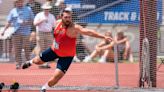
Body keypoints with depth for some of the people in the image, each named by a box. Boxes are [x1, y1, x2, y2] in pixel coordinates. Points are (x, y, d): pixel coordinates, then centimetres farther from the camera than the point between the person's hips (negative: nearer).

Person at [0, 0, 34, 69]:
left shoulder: (28, 10, 9)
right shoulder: (13, 11, 12)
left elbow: (32, 20, 8)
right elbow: (9, 22, 10)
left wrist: (26, 22, -11)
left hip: (26, 32, -1)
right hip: (16, 33, 1)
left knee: (27, 49, -3)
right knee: (17, 50, -3)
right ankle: (18, 64, -1)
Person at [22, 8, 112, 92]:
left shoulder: (74, 28, -32)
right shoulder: (58, 23, -12)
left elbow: (89, 32, -43)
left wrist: (103, 37, -51)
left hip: (66, 56, -5)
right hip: (54, 50, 5)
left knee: (57, 76, -12)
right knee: (37, 61, 23)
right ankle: (30, 62, 60)